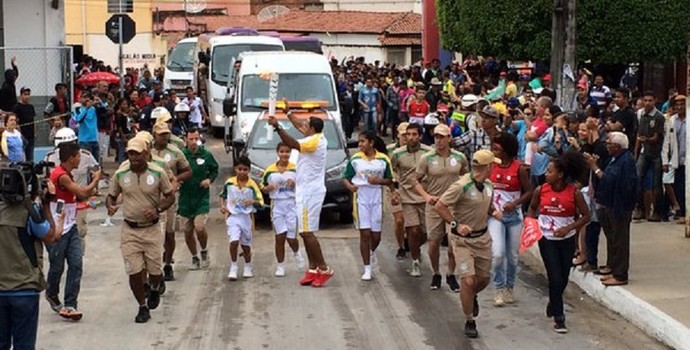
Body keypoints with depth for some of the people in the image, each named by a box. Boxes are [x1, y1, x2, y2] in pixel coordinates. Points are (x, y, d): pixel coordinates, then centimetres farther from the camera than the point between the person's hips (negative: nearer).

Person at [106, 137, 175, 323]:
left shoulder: (158, 173, -7)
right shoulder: (120, 174, -3)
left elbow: (170, 196, 2)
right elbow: (111, 196, 9)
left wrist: (157, 210, -16)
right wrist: (110, 207, -15)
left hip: (152, 229, -1)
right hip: (130, 230, 1)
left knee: (155, 270, 4)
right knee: (133, 271, -2)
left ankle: (155, 289, 40)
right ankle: (143, 308, 15)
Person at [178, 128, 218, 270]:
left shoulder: (206, 155, -3)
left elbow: (215, 169, 13)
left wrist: (210, 179, -5)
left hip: (202, 199, -1)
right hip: (185, 198, 2)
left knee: (200, 228, -15)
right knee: (187, 232, 9)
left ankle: (204, 252, 13)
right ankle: (195, 258, 27)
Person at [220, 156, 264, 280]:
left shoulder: (252, 185, -6)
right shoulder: (229, 183, -2)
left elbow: (260, 202, -6)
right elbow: (223, 195, 16)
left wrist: (253, 202, -27)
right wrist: (222, 206, -1)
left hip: (246, 217, 0)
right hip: (233, 216, 0)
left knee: (246, 244, 12)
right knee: (234, 241, -18)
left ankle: (247, 268, 32)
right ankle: (233, 268, -5)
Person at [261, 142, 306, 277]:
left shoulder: (295, 169, 1)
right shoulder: (270, 170, 6)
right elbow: (263, 187, 13)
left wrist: (295, 184, -15)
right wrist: (268, 188, -8)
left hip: (292, 204, -1)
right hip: (277, 205, 1)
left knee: (291, 237, -2)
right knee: (280, 236, -1)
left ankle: (296, 253, 32)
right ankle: (281, 266, 10)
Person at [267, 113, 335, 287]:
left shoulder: (314, 141, -18)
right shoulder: (319, 138, 10)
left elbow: (293, 144, -33)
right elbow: (300, 126, 27)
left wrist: (277, 127, -36)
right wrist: (288, 113, 36)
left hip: (310, 192, -10)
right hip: (307, 190, 10)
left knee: (306, 232, -9)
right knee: (306, 232, 11)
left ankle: (324, 269, -5)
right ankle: (313, 269, 12)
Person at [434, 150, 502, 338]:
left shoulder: (488, 185, 3)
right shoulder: (461, 186, -22)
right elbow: (439, 206, -20)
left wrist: (494, 212, -1)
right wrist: (456, 224, -26)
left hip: (483, 237, 7)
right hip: (463, 239, -7)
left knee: (484, 278, 13)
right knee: (468, 280, -12)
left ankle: (472, 296, 48)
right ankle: (469, 321, 5)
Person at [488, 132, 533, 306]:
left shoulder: (519, 168, -8)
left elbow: (529, 192, -5)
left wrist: (515, 203, -19)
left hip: (513, 215, 0)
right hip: (495, 215, 0)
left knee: (513, 255, 10)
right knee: (498, 253, -14)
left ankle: (509, 287, 29)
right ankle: (499, 289, 2)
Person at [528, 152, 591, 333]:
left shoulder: (574, 192, -10)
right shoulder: (540, 190, -5)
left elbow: (586, 216, -4)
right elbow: (533, 208, 13)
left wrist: (568, 228, -16)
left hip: (567, 240, 0)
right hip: (547, 239, 0)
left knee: (563, 279, 11)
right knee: (555, 278, -6)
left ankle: (553, 303, 41)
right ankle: (558, 317, 5)